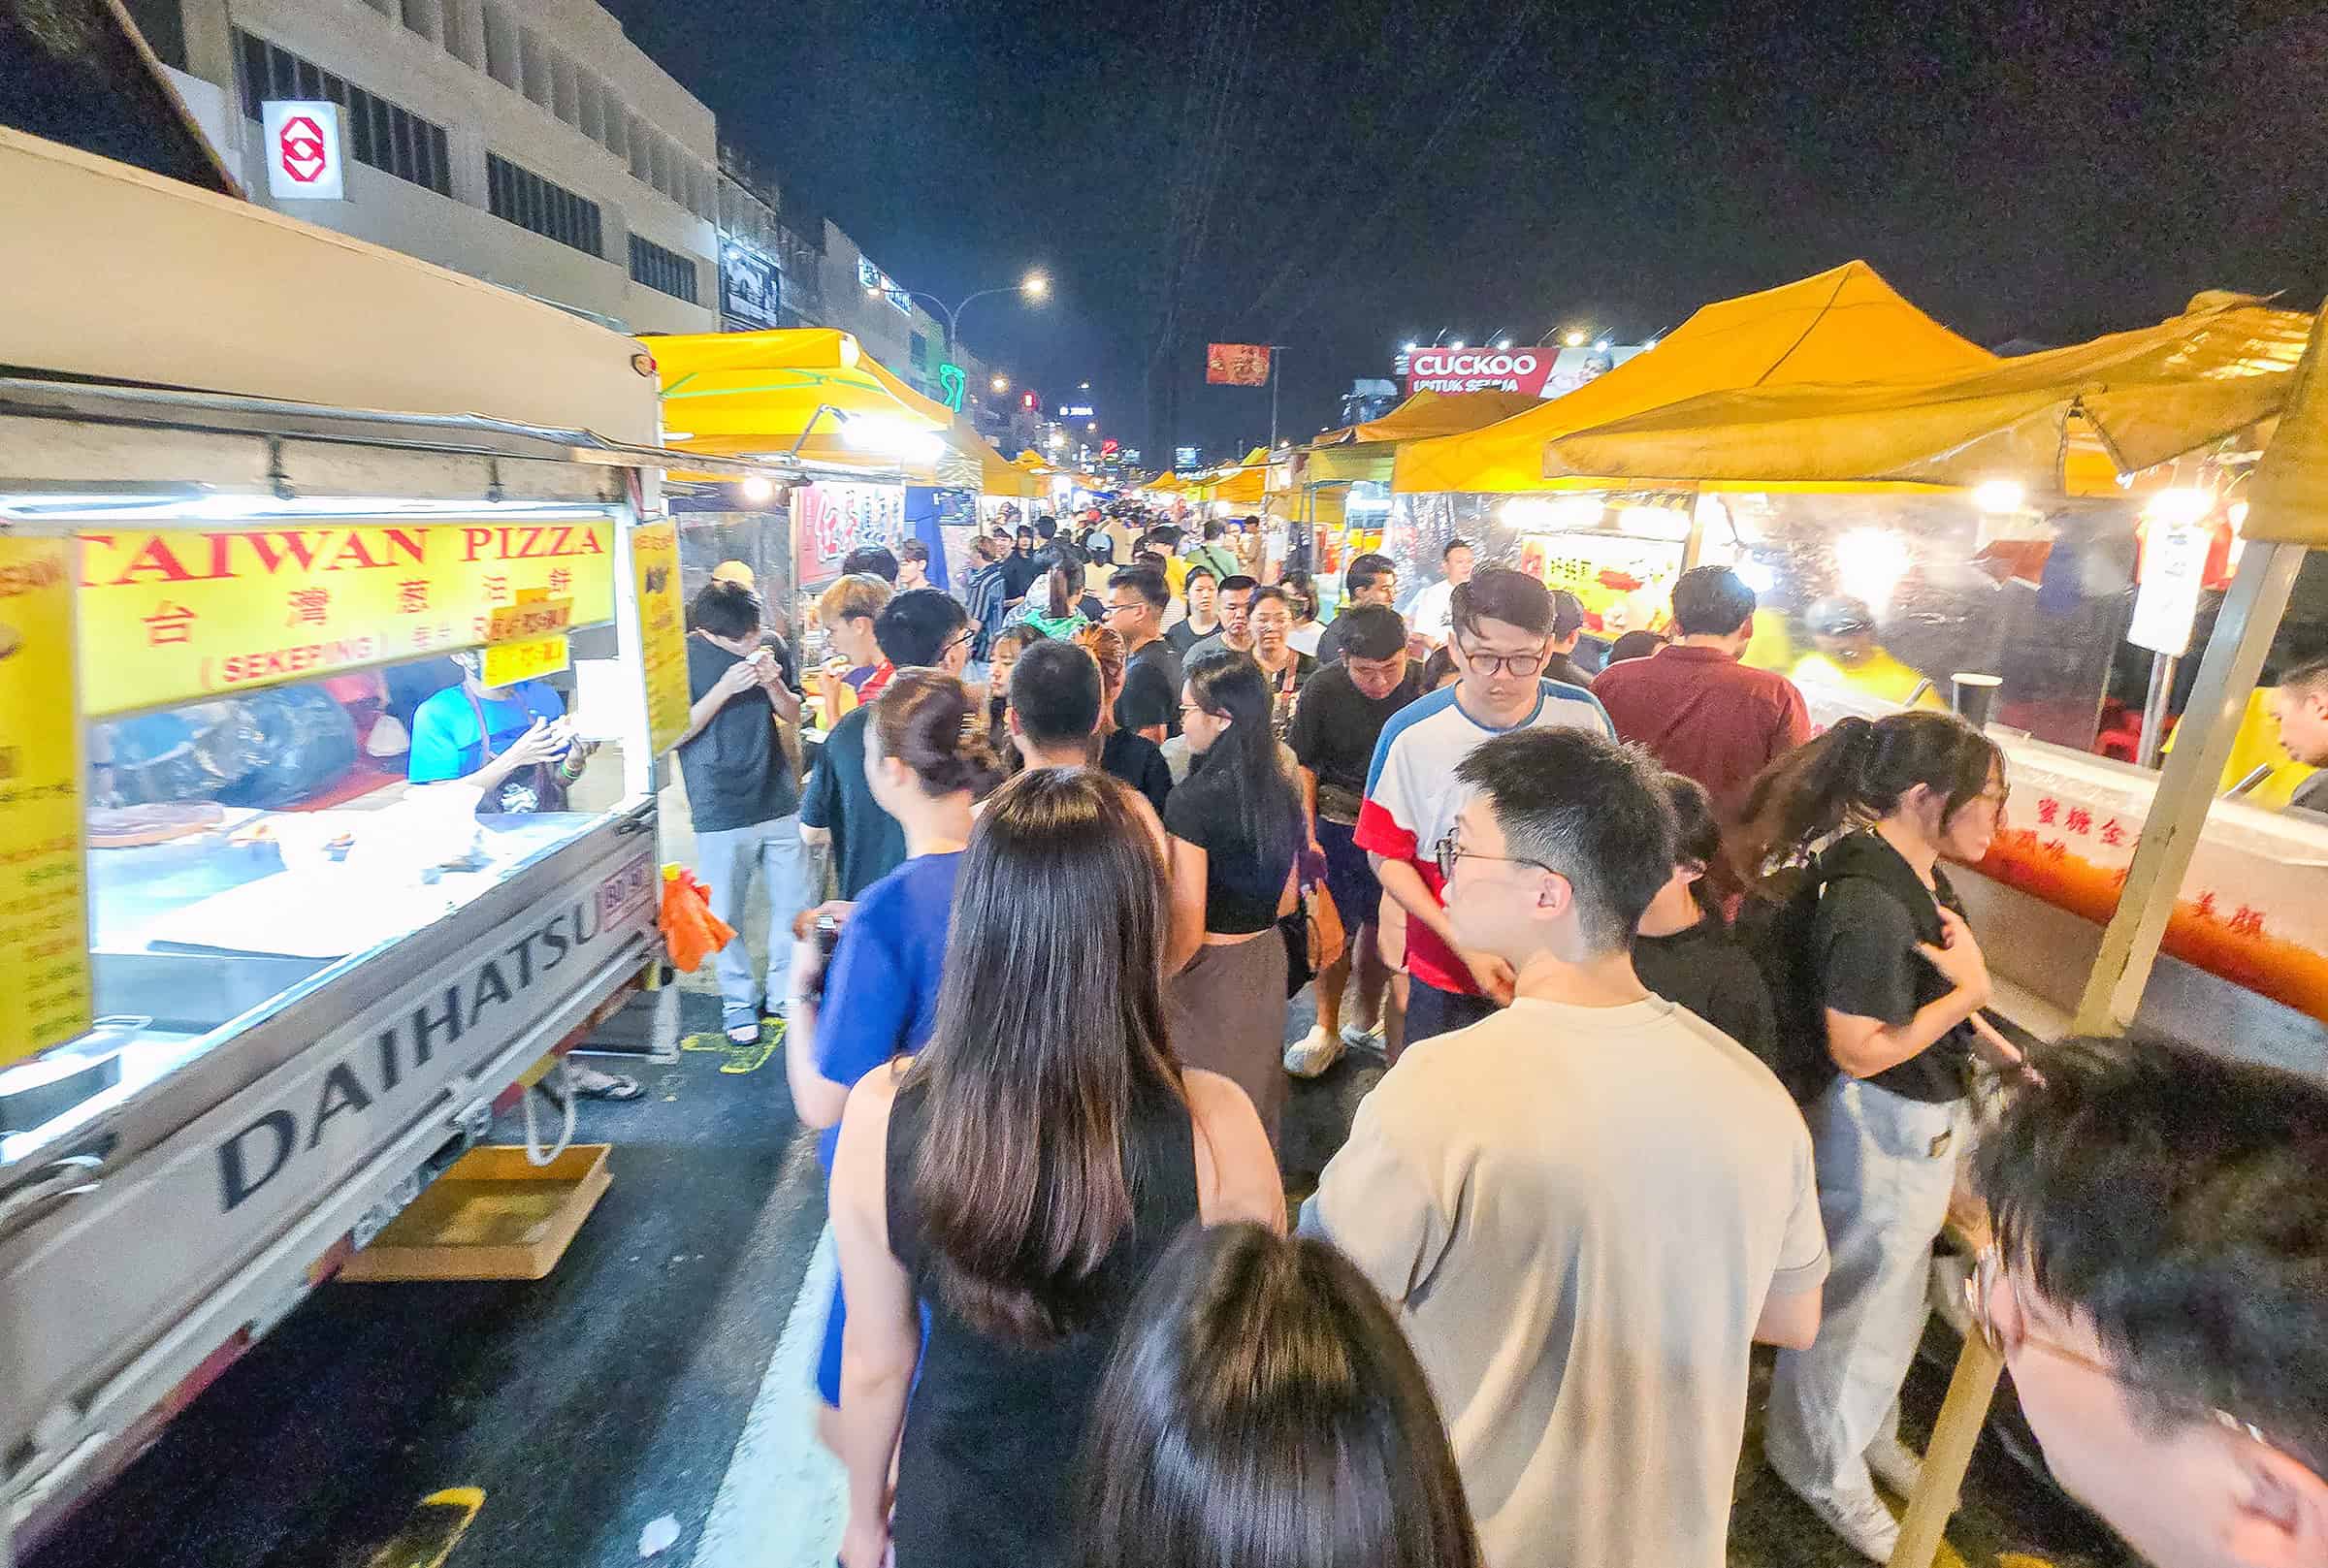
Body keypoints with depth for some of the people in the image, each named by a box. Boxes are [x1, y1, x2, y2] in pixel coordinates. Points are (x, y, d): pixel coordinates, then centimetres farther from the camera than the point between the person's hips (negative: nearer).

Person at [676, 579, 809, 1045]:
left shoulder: (766, 649, 4)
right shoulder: (683, 657, -6)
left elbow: (793, 715, 10)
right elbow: (675, 733, -9)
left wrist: (775, 683, -10)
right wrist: (724, 689, -19)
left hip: (779, 803, 3)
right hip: (721, 812, -3)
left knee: (794, 905, 9)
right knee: (726, 915, 7)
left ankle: (785, 992, 26)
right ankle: (739, 1000, 26)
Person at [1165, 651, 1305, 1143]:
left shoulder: (1191, 799, -22)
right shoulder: (1281, 791, -1)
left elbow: (1186, 927, -23)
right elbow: (1286, 901, 9)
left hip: (1208, 969, -7)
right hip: (1266, 960, 7)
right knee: (1253, 1085, 23)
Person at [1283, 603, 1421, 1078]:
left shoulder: (1425, 687, -11)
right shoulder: (1323, 691, -12)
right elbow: (1303, 766, -3)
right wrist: (1306, 834, -9)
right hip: (1338, 823, -1)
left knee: (1381, 927, 13)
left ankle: (1366, 1024, 34)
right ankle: (1326, 1030, 23)